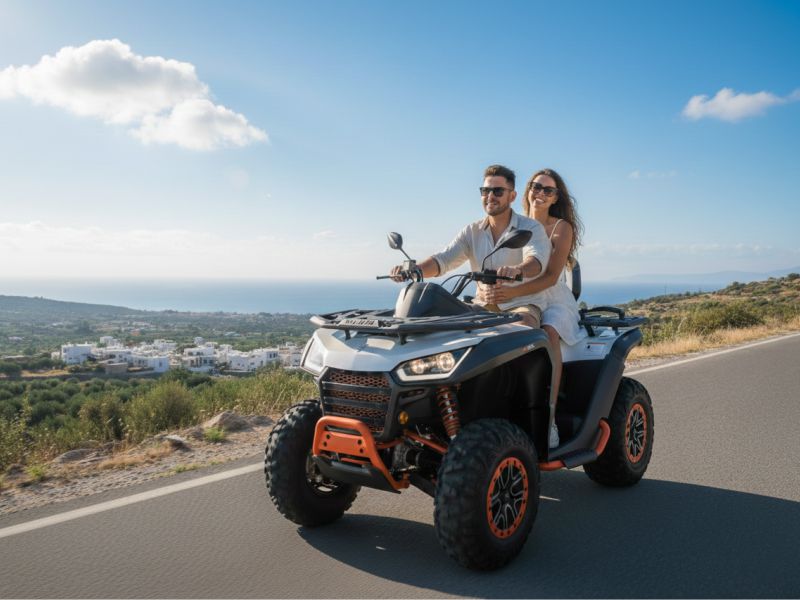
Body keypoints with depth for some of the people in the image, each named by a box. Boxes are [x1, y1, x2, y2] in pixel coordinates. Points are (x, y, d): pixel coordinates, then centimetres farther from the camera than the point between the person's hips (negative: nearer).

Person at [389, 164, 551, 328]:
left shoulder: (532, 228, -2)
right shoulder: (472, 231, 11)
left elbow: (536, 260, -23)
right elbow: (443, 259, -1)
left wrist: (518, 270, -48)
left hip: (521, 305, -4)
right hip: (483, 305, 4)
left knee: (523, 323, -36)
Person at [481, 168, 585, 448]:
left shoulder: (562, 227, -2)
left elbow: (551, 276, -16)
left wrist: (514, 292, -35)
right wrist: (483, 290, -24)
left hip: (554, 301, -3)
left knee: (548, 333, -37)